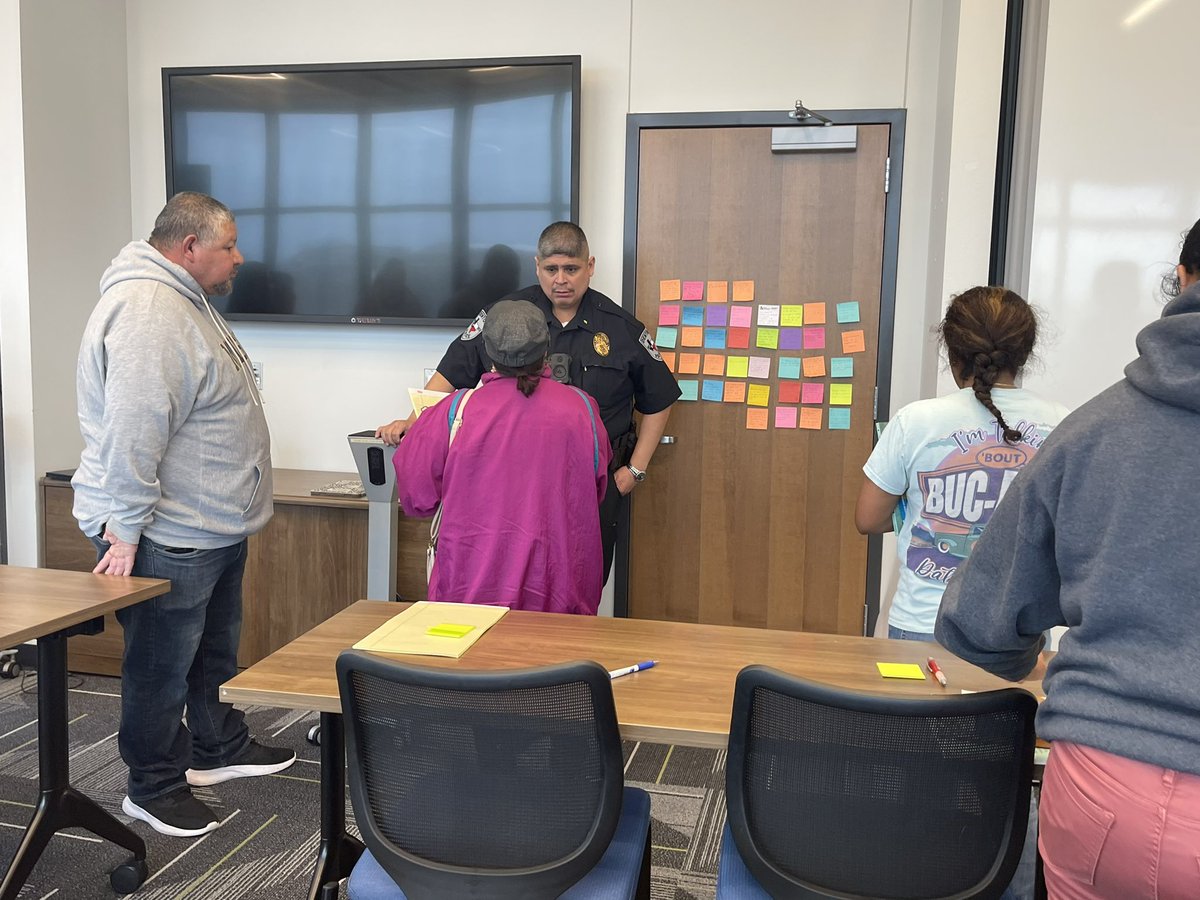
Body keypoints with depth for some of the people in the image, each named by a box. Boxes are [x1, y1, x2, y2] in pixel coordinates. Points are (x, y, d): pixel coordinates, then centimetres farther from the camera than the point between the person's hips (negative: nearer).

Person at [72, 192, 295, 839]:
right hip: (165, 538, -10)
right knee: (162, 667, 6)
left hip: (213, 527, 11)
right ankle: (155, 789, 22)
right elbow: (132, 431, -28)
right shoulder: (148, 311, -23)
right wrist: (124, 529, -26)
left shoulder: (185, 300, 14)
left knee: (214, 654, 23)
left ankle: (220, 749, 40)